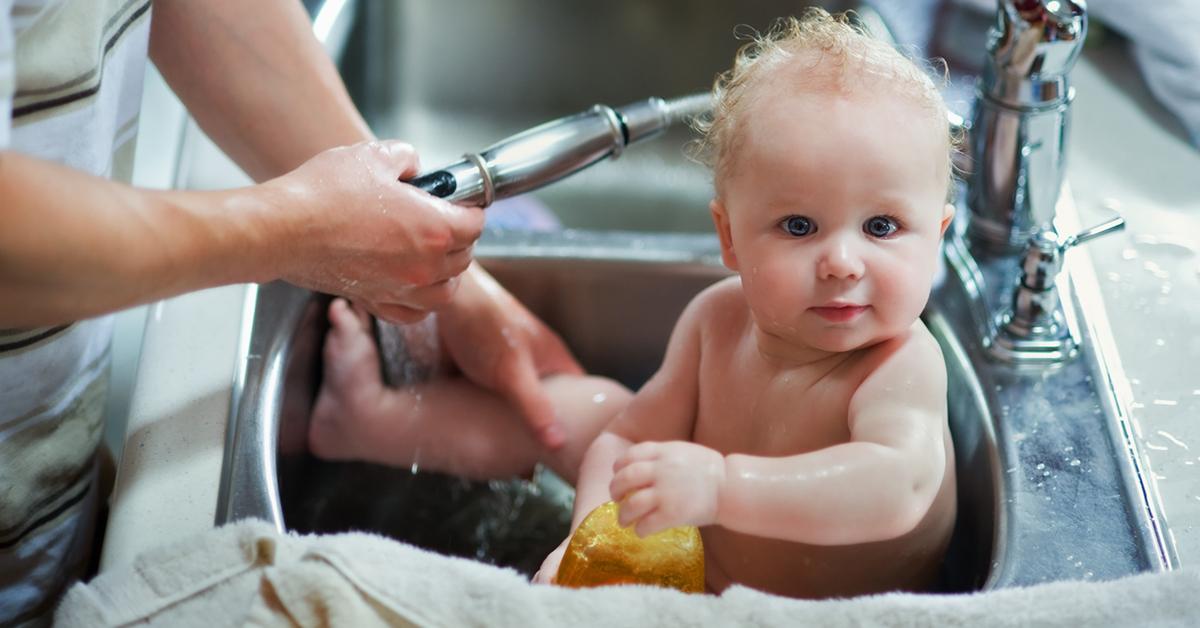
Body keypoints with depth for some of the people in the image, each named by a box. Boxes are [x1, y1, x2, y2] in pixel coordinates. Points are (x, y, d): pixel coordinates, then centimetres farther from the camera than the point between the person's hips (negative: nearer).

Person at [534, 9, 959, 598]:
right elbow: (631, 439, -1)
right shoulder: (716, 319, -9)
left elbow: (899, 489, -45)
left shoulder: (903, 366, -26)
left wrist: (721, 487, -56)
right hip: (704, 584, 6)